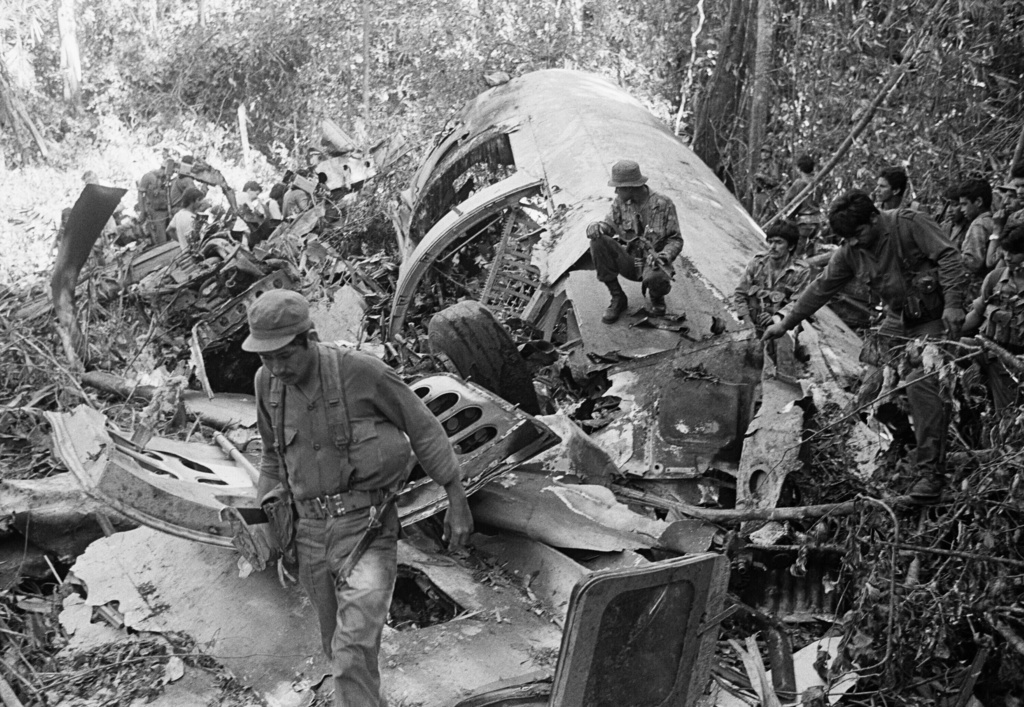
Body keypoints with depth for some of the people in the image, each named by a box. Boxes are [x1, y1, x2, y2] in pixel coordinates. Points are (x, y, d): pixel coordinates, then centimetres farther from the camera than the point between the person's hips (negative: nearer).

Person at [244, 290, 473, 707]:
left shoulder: (361, 372, -17)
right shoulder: (267, 382, 0)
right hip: (310, 531, 6)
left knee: (353, 651, -15)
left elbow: (424, 430, -8)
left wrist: (457, 500, -6)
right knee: (337, 646, 18)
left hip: (366, 524, -5)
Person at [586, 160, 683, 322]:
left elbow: (676, 240, -6)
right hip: (629, 262, 4)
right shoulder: (620, 201, -1)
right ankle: (617, 299, -9)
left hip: (653, 262, -4)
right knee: (598, 242, -23)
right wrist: (596, 227, -21)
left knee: (655, 278, -41)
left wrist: (664, 255, -27)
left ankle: (657, 297, 4)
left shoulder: (663, 204, -11)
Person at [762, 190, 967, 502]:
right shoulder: (851, 252, 2)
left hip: (933, 319, -7)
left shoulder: (909, 224, -14)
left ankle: (931, 472, -15)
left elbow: (949, 257, -16)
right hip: (897, 322, 7)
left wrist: (953, 305, -24)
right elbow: (821, 288, 7)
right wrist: (786, 322, 8)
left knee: (920, 385, -19)